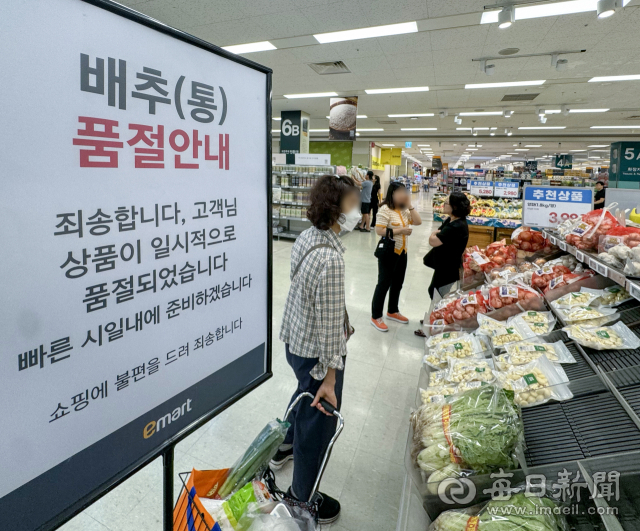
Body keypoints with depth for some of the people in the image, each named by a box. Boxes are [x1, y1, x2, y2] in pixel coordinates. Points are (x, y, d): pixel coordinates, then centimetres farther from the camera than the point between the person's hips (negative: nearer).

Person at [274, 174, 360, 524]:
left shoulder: (306, 238, -2)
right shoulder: (330, 259, -30)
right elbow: (329, 324, -27)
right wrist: (330, 376, -18)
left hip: (295, 340, 9)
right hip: (316, 352, -9)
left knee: (305, 396, 34)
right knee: (317, 421, 12)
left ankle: (286, 448, 61)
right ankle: (302, 496, 36)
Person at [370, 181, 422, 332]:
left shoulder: (404, 209, 8)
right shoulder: (385, 209, -17)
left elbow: (418, 222, 1)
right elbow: (379, 231, -23)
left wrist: (410, 206, -5)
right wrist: (400, 231, -22)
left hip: (402, 251, 8)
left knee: (397, 283, 18)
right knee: (384, 284, -1)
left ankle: (392, 311, 35)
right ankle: (376, 317, 12)